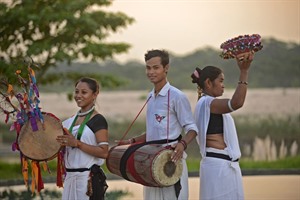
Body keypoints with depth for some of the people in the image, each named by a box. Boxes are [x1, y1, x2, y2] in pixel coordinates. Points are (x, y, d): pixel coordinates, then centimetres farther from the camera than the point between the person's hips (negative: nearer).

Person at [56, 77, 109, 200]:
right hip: (70, 177, 7)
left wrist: (77, 143, -20)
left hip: (89, 179, -7)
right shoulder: (70, 121, 14)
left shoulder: (98, 120, -7)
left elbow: (104, 152, -16)